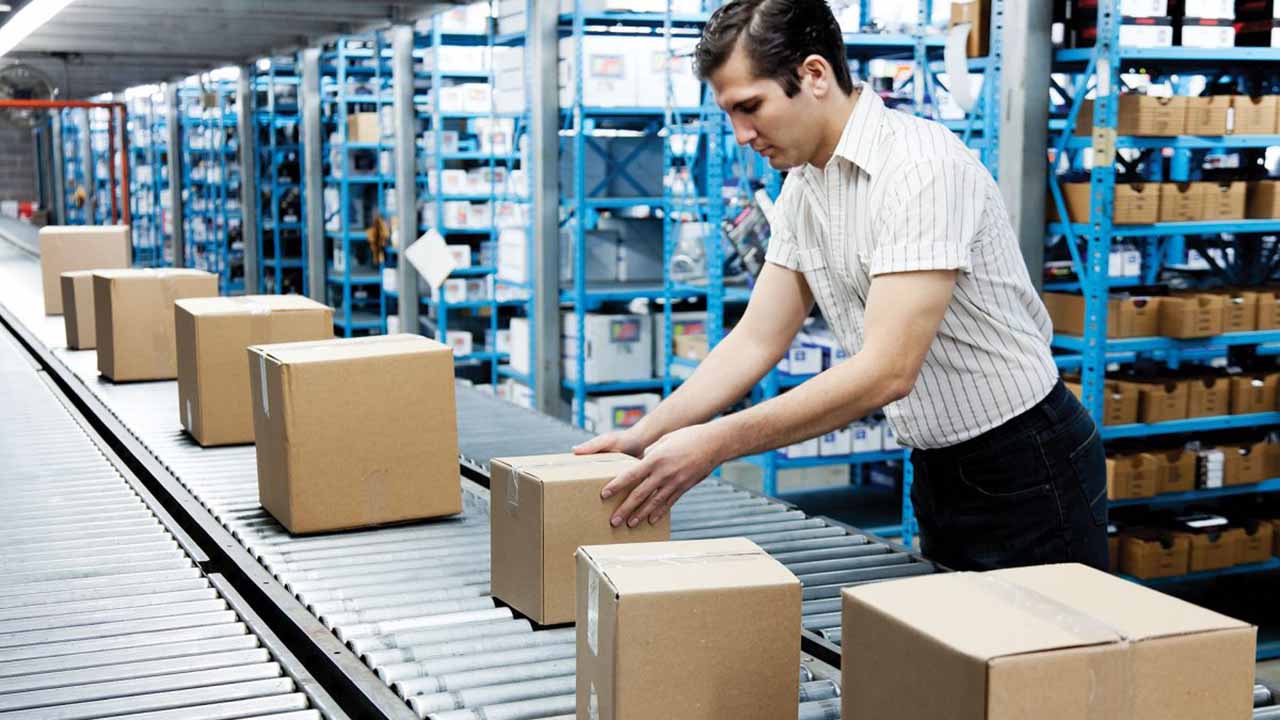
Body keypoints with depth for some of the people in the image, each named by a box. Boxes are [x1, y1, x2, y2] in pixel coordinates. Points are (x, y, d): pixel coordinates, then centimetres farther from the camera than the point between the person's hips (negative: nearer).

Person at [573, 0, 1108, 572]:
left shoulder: (923, 167, -24)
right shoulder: (801, 187, 3)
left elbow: (888, 370, -30)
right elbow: (755, 342, 7)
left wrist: (713, 444, -31)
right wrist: (644, 437, -4)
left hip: (1025, 466, -8)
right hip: (938, 469, 8)